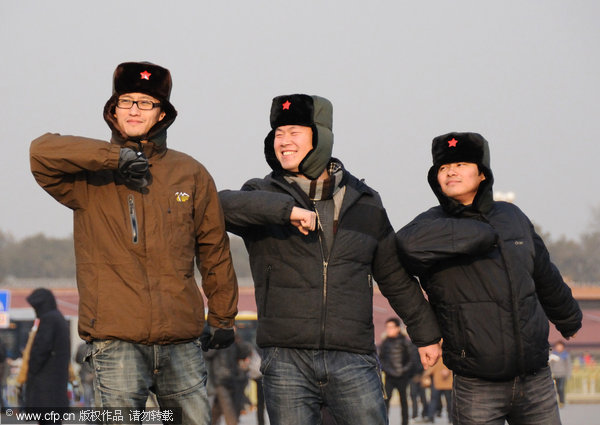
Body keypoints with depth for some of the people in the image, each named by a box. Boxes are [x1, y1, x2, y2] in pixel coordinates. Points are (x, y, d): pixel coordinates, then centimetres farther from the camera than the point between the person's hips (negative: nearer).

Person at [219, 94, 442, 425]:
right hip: (287, 359, -1)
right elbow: (223, 205, -16)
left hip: (353, 360, 1)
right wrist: (287, 210, -24)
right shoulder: (265, 196, 8)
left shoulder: (364, 204, 13)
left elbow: (396, 278, 21)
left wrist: (425, 334, 24)